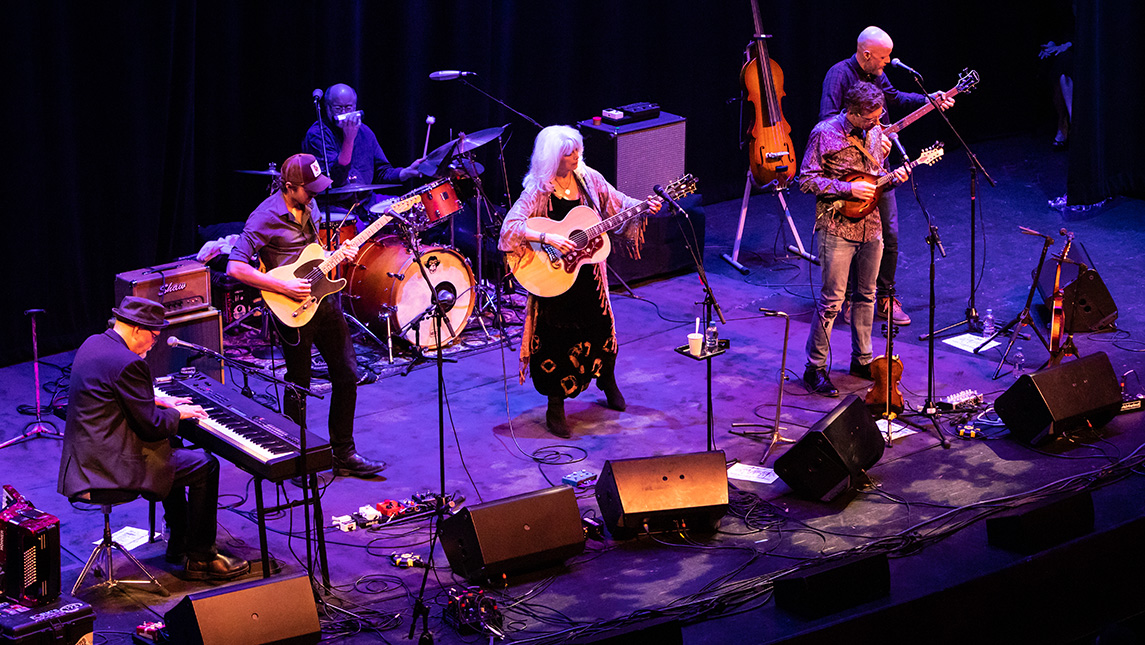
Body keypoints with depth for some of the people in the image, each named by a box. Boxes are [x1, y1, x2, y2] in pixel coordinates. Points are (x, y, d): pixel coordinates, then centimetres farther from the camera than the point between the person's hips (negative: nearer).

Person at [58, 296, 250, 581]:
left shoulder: (94, 343, 8)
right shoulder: (127, 363, -23)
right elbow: (152, 426, -20)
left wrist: (158, 401, 16)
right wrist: (178, 413, -1)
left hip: (86, 454, 11)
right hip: (111, 464, -11)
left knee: (173, 446, 31)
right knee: (206, 466, -1)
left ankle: (179, 542, 37)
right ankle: (200, 558, 6)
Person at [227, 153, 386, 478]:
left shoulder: (308, 205, 6)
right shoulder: (265, 218, -18)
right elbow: (235, 267, -23)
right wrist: (284, 286, -25)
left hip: (324, 298, 7)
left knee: (347, 375, 9)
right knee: (298, 387, 3)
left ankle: (343, 454, 21)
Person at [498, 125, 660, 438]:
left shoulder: (588, 178, -1)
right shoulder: (538, 191, -16)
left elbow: (619, 203, 9)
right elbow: (510, 226, -25)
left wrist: (644, 207, -8)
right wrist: (547, 238, -34)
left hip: (588, 273, 5)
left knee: (601, 329, 16)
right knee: (557, 341, 1)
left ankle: (607, 379, 45)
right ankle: (555, 409, 16)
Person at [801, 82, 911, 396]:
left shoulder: (875, 132, 5)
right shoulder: (825, 133, -14)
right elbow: (806, 180, -14)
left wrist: (892, 178, -5)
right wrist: (849, 189, -20)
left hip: (871, 226, 6)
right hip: (837, 227, -6)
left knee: (866, 295, 14)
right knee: (832, 300, -5)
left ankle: (862, 360, 27)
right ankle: (815, 368, 3)